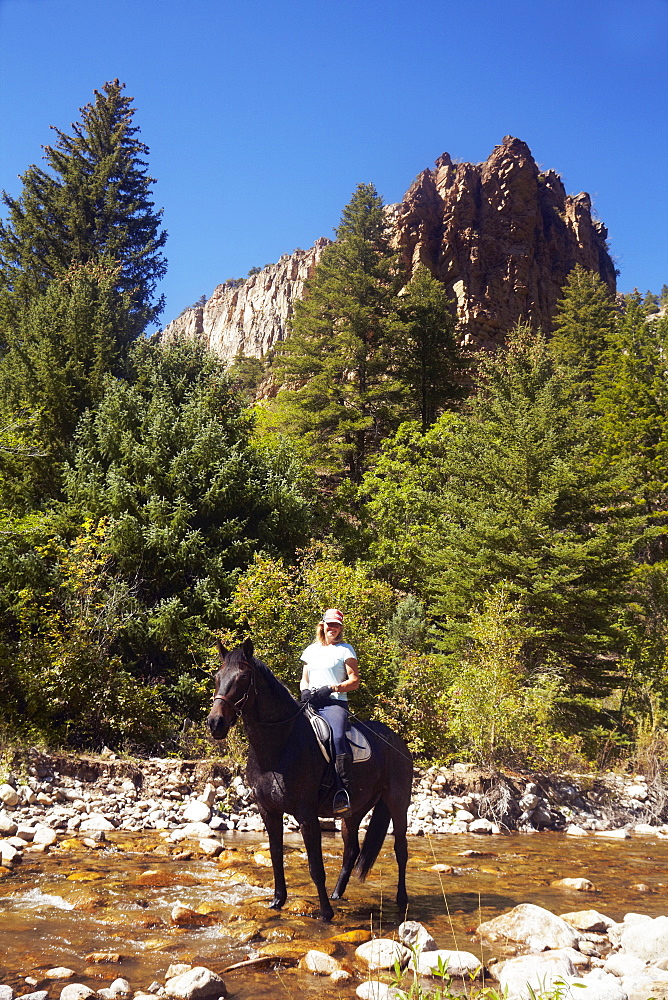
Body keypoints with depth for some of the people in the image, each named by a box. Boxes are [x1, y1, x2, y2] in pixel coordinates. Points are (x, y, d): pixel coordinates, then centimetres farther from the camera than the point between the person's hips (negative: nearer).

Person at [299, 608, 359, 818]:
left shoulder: (345, 649, 11)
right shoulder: (311, 650, 24)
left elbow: (355, 681, 5)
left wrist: (331, 688, -10)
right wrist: (304, 690, 4)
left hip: (335, 703, -5)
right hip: (311, 704, 5)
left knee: (337, 737, -33)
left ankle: (343, 793, -36)